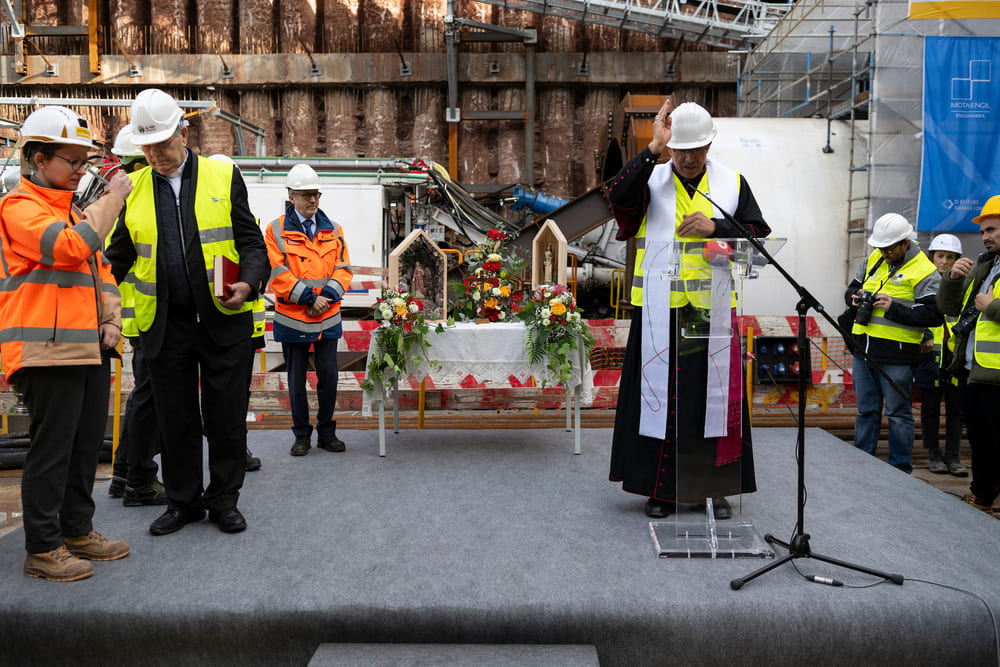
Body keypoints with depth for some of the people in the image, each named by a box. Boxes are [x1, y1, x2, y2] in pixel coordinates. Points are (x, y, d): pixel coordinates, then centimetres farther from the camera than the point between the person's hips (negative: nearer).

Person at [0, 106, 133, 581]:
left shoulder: (73, 210, 21)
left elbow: (99, 268, 23)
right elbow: (72, 248, -24)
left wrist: (110, 320, 8)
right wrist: (112, 199, -16)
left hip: (89, 347, 9)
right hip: (49, 349, -9)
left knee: (87, 444, 14)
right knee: (51, 448, -3)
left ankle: (78, 531, 26)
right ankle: (42, 549, 9)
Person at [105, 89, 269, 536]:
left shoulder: (223, 176, 3)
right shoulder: (133, 188, 8)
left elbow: (251, 242, 1)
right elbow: (120, 255, 15)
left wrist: (247, 283, -17)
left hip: (224, 319, -2)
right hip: (165, 325, 2)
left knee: (226, 415, 6)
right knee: (175, 418, 9)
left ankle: (224, 500, 22)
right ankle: (183, 501, 25)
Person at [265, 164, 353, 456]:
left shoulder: (333, 230, 8)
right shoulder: (276, 230, -3)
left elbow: (343, 268, 5)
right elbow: (277, 273, -11)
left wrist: (328, 296, -12)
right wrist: (309, 298, -16)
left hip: (328, 318, 3)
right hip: (293, 318, -2)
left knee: (329, 375, 5)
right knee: (296, 379, 7)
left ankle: (326, 431, 21)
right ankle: (301, 434, 21)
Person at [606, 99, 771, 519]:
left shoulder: (732, 183, 8)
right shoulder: (651, 180, 3)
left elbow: (760, 234, 5)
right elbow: (618, 196, -18)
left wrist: (715, 228, -11)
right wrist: (653, 148, -20)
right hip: (660, 308, -1)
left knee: (714, 396, 4)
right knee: (662, 396, 3)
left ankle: (717, 487, 18)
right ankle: (662, 489, 16)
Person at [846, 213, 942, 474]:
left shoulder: (924, 272, -8)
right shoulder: (873, 259, 11)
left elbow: (934, 315, -15)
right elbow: (853, 288, 23)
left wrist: (894, 309, -22)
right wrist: (855, 297, 0)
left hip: (896, 357, -6)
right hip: (863, 351, 6)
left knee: (898, 414, 4)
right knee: (866, 410, 14)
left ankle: (900, 471, 15)